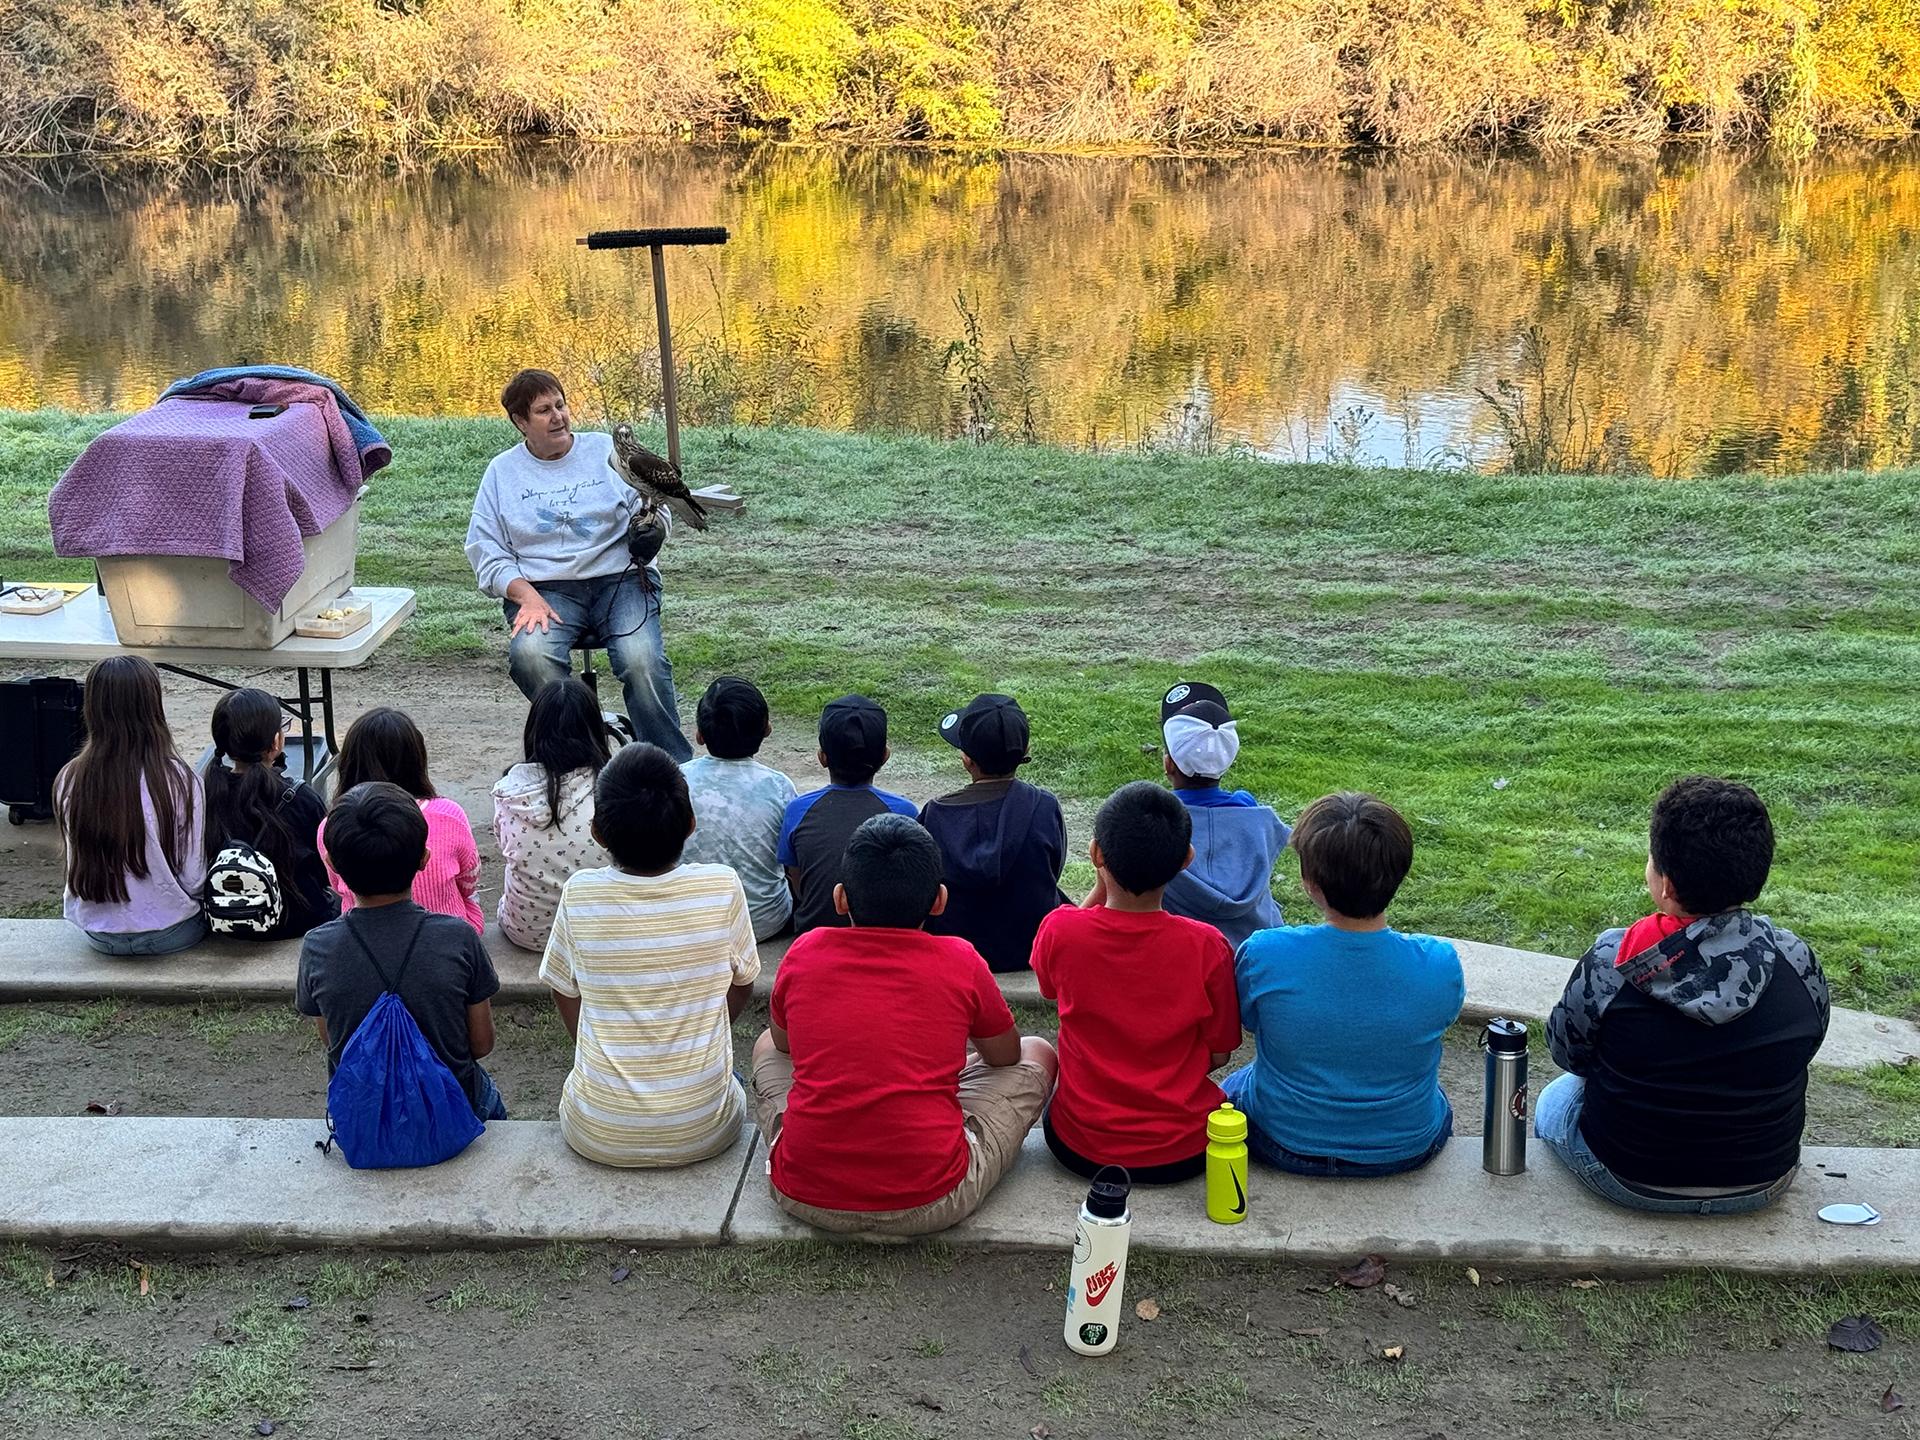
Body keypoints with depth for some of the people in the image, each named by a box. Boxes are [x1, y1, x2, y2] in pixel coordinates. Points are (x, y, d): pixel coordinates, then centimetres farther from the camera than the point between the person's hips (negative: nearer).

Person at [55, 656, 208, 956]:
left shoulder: (68, 781, -11)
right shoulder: (179, 782, -21)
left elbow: (77, 867, 3)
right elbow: (194, 878, -14)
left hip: (99, 936, 4)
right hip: (169, 935, -4)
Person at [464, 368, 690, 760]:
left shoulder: (608, 450, 13)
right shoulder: (502, 472, 14)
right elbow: (487, 553, 9)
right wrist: (527, 596, -9)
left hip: (621, 580, 0)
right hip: (544, 590, 1)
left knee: (642, 661, -30)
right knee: (529, 654, -34)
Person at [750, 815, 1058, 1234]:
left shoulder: (804, 953, 0)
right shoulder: (960, 962, -4)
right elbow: (1006, 1055, 15)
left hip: (804, 1195, 3)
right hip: (930, 1202, -2)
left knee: (766, 1045, 30)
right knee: (1038, 1055, 19)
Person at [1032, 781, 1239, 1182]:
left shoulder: (1058, 931, -17)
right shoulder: (1207, 946, -18)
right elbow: (1219, 1054, -5)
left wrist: (1100, 886, 2)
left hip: (1081, 1149, 0)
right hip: (1185, 1152, 0)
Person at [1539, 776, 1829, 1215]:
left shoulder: (1609, 965, -27)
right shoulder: (1797, 961, -19)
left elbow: (1568, 1052, -9)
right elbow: (1805, 1047, 0)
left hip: (1630, 1181, -3)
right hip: (1763, 1184, 3)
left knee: (1555, 1100, 32)